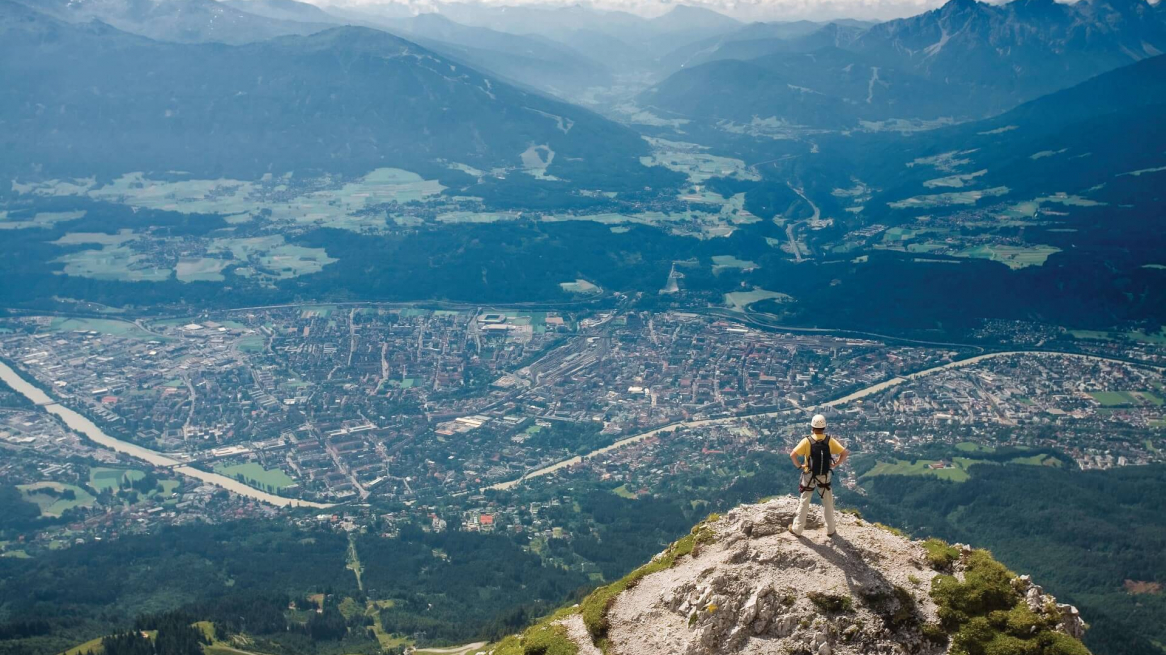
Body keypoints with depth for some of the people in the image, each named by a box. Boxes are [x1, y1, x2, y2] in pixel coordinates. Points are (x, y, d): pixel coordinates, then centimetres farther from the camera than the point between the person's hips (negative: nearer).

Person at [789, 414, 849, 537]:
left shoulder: (807, 441, -18)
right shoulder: (830, 440, -12)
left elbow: (792, 455, -25)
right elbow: (845, 453, -13)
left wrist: (799, 465, -9)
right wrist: (835, 465, -3)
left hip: (809, 477, -1)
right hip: (825, 477, 1)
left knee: (804, 503, 13)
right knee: (828, 503, 17)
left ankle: (797, 529, 22)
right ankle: (830, 530, 27)